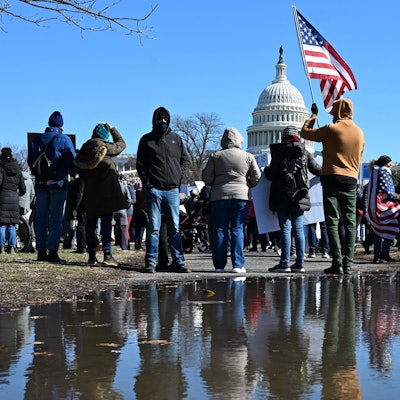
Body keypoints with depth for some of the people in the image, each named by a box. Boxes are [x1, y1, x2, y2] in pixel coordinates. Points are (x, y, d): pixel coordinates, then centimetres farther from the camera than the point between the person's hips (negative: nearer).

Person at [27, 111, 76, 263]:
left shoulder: (37, 139, 7)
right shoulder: (64, 139, -4)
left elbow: (31, 161, 9)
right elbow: (72, 161, -4)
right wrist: (73, 174, 14)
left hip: (41, 183, 4)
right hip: (58, 182, -3)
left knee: (41, 217, 7)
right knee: (56, 217, -2)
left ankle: (41, 251, 7)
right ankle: (53, 251, -7)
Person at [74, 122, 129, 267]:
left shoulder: (84, 148, 9)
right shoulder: (106, 147, -6)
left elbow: (78, 167, 11)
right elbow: (121, 144, 12)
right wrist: (112, 129, 23)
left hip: (89, 192, 5)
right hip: (106, 190, -5)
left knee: (91, 222, 10)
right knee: (106, 221, -6)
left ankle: (91, 256, 13)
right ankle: (107, 255, -11)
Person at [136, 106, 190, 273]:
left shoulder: (176, 138, 13)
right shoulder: (146, 140, 7)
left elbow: (185, 160, 17)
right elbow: (140, 165, 6)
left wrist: (179, 177, 2)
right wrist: (147, 183, -6)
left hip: (172, 190, 2)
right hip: (154, 189, -2)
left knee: (175, 227, 3)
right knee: (153, 227, -3)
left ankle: (178, 261, 6)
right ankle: (151, 262, 0)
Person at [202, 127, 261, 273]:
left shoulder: (215, 156, 4)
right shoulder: (248, 157, 4)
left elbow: (206, 177, 1)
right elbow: (256, 177, 4)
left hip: (219, 196, 0)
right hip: (241, 196, 0)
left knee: (220, 230, 4)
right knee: (237, 229, 2)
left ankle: (219, 265, 3)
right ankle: (238, 265, -3)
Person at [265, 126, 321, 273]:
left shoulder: (278, 152, -5)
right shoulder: (304, 152, 7)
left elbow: (271, 176, -7)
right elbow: (317, 170, 12)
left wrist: (267, 169, 15)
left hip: (283, 198, -4)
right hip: (300, 197, 4)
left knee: (285, 229, -5)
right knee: (299, 229, 7)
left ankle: (285, 263, -8)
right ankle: (300, 263, 7)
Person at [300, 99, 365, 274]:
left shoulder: (331, 129, -8)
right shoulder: (359, 132, 9)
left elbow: (304, 133, 3)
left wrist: (314, 116, 17)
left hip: (332, 179, -4)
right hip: (351, 181, 5)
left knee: (332, 223, -3)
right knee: (350, 223, 6)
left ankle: (337, 263, -9)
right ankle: (348, 264, 3)